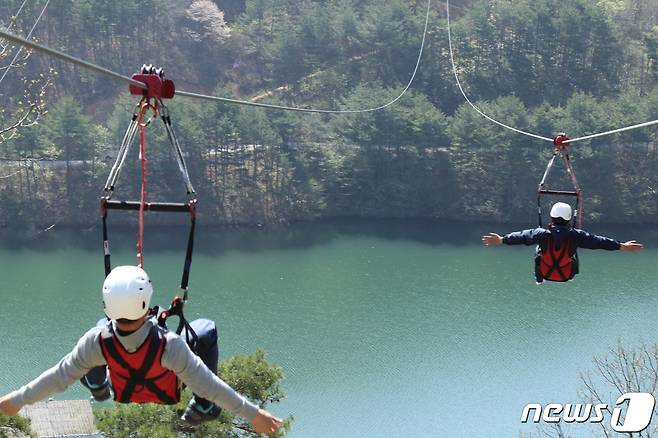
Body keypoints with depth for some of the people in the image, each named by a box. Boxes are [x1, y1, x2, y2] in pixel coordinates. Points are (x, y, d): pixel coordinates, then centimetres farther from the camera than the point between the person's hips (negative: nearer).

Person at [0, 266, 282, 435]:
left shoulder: (98, 341, -37)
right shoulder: (169, 345, -44)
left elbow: (60, 377, -25)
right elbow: (207, 383, -36)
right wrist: (253, 414, -27)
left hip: (123, 397, 2)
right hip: (167, 401, -2)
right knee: (205, 329, 4)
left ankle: (97, 387, 38)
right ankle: (202, 409, 12)